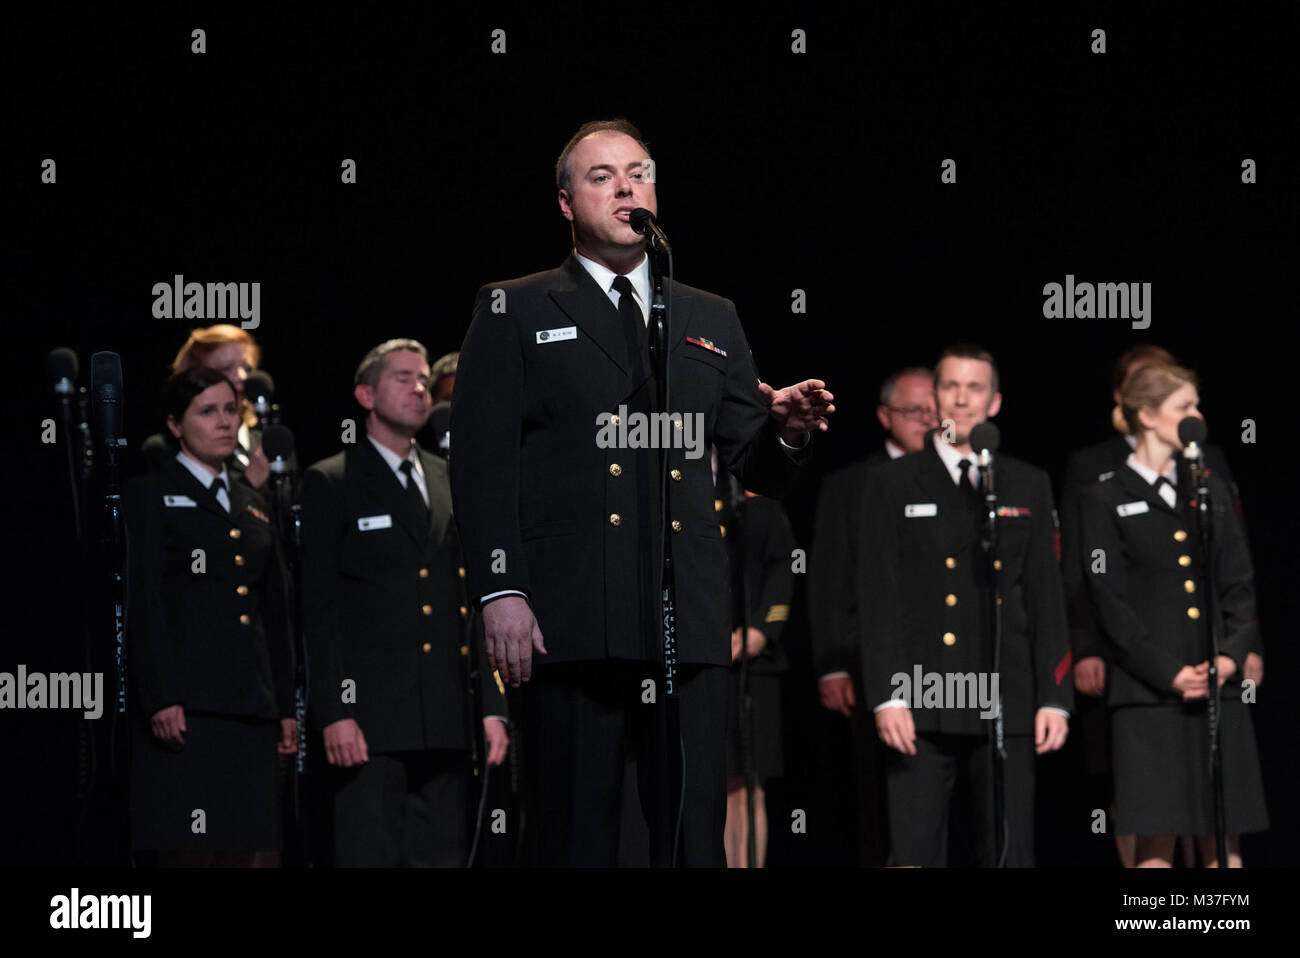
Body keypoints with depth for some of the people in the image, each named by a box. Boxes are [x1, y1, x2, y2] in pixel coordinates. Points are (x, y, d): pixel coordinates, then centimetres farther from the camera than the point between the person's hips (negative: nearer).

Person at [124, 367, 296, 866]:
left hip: (250, 704, 6)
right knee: (189, 848, -12)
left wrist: (285, 707, 15)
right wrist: (160, 699, -16)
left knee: (244, 846, 0)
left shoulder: (251, 505, 22)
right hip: (187, 704, -6)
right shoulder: (148, 496, 3)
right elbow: (142, 603, -6)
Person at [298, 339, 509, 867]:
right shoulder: (330, 483, 3)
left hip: (448, 724, 5)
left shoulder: (453, 483, 18)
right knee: (371, 855, -7)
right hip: (369, 720, -5)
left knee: (445, 854, 3)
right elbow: (319, 608, -4)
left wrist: (492, 706, 10)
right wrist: (334, 712, -13)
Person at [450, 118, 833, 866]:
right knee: (575, 839, -3)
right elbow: (483, 461, 2)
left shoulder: (712, 320, 21)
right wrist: (499, 590, -10)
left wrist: (788, 432, -5)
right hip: (571, 623, -3)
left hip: (691, 624, 3)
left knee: (695, 839, 0)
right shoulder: (514, 313, 11)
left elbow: (755, 468, 19)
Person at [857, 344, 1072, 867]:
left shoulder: (1028, 486, 13)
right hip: (920, 706, -2)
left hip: (1006, 704, 2)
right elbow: (877, 598, 1)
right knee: (914, 854, -4)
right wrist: (886, 695, -8)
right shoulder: (892, 484, 7)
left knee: (1010, 854, 0)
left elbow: (1046, 597, 11)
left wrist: (1054, 697, 2)